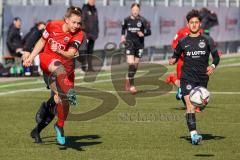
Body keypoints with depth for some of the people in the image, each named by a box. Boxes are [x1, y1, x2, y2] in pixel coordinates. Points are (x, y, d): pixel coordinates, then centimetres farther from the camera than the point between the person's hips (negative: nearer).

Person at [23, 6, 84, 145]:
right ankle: (68, 92, -65)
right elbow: (42, 41, 9)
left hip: (66, 64, 1)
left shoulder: (79, 35, -14)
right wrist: (31, 57, 10)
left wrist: (59, 51, -46)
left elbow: (71, 55, -27)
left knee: (59, 100, -7)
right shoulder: (53, 25, -10)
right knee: (58, 67, -39)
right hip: (47, 58, -1)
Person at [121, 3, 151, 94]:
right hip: (130, 44, -1)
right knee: (131, 64, -15)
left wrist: (143, 34, -24)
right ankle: (131, 86, -17)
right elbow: (123, 28, 23)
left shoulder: (142, 20, -5)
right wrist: (123, 36, 13)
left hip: (139, 45, 1)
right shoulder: (127, 20, 1)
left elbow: (149, 31, -6)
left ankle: (128, 82, 33)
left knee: (135, 66, 12)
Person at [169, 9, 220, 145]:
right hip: (187, 77, -2)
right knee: (190, 103, -18)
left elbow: (216, 57, 4)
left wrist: (213, 66, -16)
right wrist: (173, 60, -5)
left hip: (202, 78, 2)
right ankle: (193, 134, -26)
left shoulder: (207, 40, 4)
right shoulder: (183, 42, 6)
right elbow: (176, 55, 17)